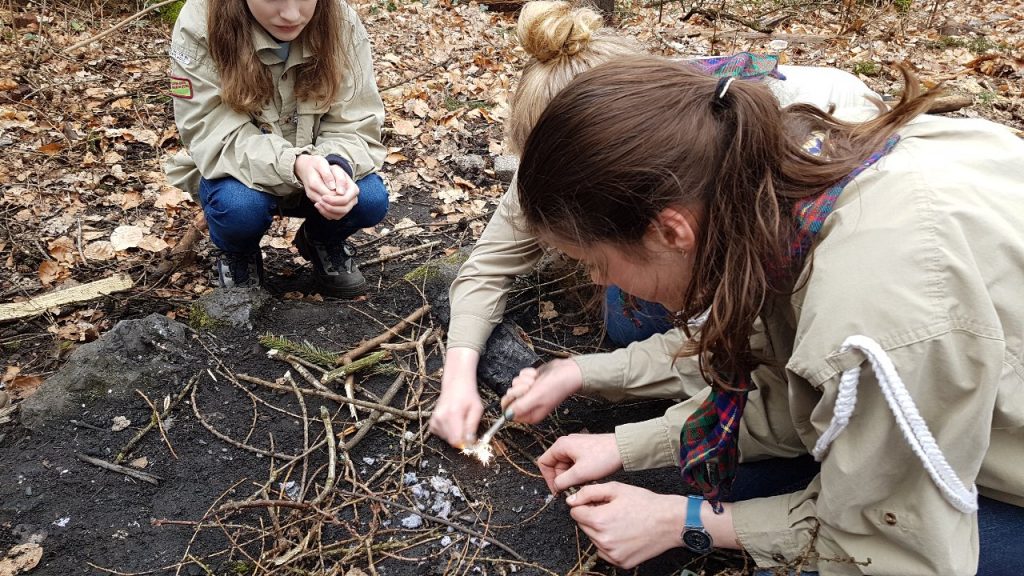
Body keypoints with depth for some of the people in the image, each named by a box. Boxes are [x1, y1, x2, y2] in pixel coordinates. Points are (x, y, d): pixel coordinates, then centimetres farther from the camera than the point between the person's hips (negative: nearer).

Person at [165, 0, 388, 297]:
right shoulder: (200, 26, -24)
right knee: (239, 205, -34)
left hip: (315, 169, 2)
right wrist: (293, 164, -44)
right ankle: (239, 257, 4)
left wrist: (338, 165, -41)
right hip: (239, 171, -2)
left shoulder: (342, 25, -18)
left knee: (371, 199, -26)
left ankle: (323, 241, 10)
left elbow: (354, 125, -17)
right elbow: (213, 135, -26)